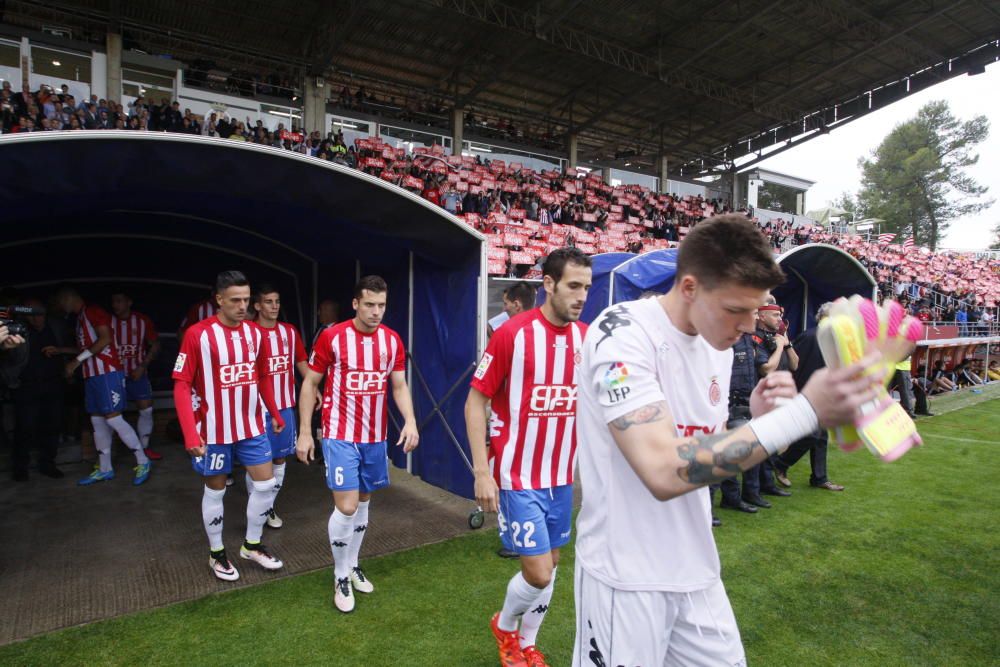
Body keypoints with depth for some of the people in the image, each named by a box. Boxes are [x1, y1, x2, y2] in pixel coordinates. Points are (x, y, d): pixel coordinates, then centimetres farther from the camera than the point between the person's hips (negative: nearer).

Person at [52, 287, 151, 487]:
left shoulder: (93, 311, -8)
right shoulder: (80, 317, 21)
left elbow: (105, 339, -20)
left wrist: (77, 361, -17)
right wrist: (59, 350, 24)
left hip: (107, 373, -10)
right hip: (92, 375, 10)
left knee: (113, 419, -12)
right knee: (97, 421, 10)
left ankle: (143, 462, -4)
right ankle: (104, 469, 16)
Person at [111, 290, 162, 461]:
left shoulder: (142, 321, -2)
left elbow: (155, 345, 3)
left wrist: (142, 366, -7)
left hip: (137, 373, 2)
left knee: (146, 410, 2)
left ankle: (145, 447, 16)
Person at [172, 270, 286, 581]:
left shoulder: (255, 333, 1)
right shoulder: (197, 334, -15)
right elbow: (181, 385, -15)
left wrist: (275, 414, 15)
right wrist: (190, 434, -20)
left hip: (252, 426, 5)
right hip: (214, 431, -5)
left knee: (266, 484, 8)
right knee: (215, 490, 11)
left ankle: (252, 545, 29)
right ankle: (216, 554, 31)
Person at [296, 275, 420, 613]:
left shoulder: (393, 340, 0)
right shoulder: (332, 336, -11)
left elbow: (399, 385, 4)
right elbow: (310, 383, -3)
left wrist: (410, 421, -13)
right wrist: (304, 431, -7)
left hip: (375, 436, 4)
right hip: (340, 436, -4)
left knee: (363, 501, 16)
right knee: (346, 506, -8)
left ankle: (352, 565, 37)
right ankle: (341, 577, 16)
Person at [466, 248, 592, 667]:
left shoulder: (588, 339, 0)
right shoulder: (512, 333, -16)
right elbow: (475, 401, -11)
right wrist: (481, 472, -14)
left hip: (562, 477, 6)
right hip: (517, 476, -5)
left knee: (550, 564, 16)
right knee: (539, 572, -2)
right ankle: (504, 625, 32)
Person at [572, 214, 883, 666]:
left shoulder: (717, 345, 3)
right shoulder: (621, 332, -22)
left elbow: (707, 451, 11)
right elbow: (664, 472, -31)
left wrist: (758, 419, -8)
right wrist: (804, 412, -30)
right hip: (626, 577, -7)